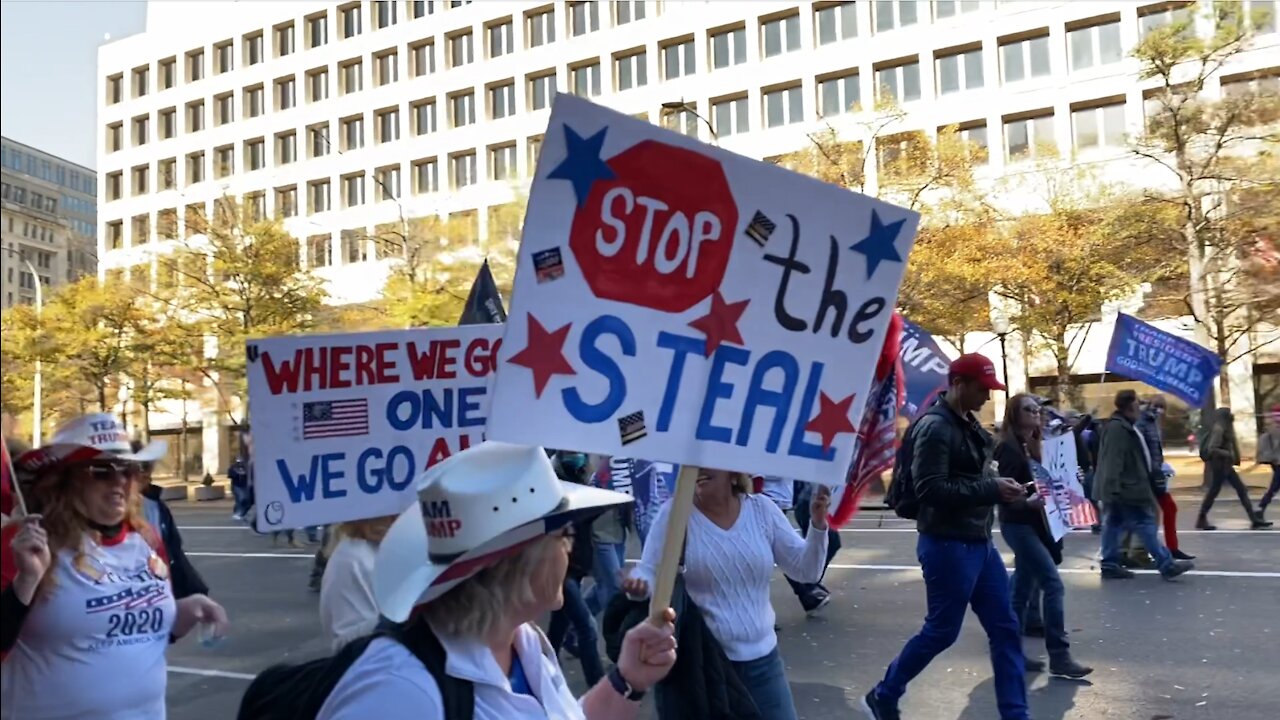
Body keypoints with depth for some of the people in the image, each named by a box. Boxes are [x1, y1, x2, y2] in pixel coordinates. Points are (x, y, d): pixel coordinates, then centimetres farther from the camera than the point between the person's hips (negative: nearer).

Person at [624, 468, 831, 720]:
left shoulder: (762, 509, -3)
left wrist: (818, 525, -15)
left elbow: (806, 571, 1)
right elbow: (649, 572, -6)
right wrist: (639, 584, -29)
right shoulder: (674, 513, -9)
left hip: (761, 658, 3)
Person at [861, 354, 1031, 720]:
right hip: (948, 545, -9)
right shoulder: (935, 427, -17)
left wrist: (999, 486, 2)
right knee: (941, 631, 2)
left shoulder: (969, 424, 11)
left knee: (1005, 628, 11)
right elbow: (931, 489, -25)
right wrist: (992, 490, -22)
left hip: (979, 542, 9)